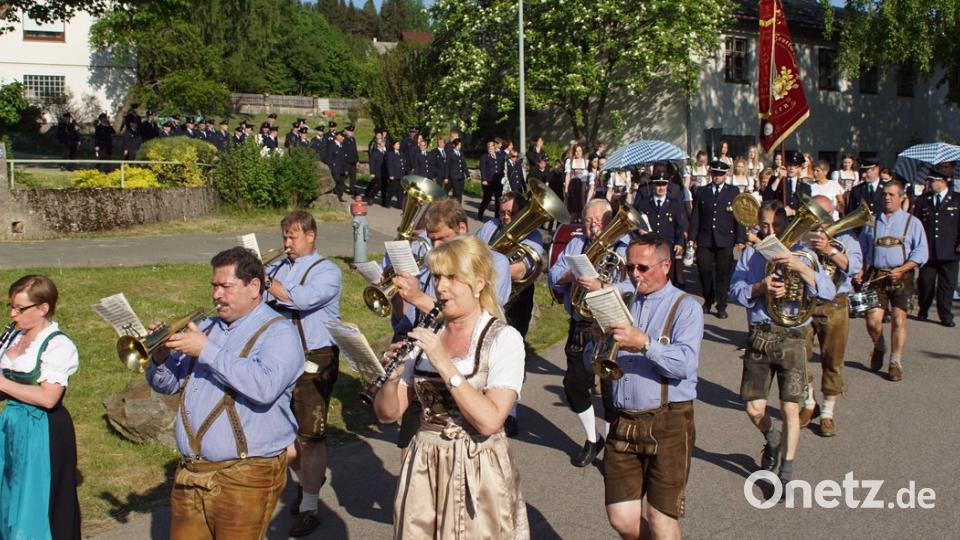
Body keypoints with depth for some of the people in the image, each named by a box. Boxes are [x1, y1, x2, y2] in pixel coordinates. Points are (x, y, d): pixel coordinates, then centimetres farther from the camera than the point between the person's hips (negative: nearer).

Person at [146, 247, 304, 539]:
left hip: (245, 476, -6)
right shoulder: (208, 327, 14)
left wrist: (207, 350, -22)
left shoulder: (279, 332, -7)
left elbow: (265, 387, -26)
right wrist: (161, 356, -6)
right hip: (189, 473, 6)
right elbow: (166, 384, 17)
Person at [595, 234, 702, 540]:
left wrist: (644, 343, -30)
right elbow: (590, 361, 12)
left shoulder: (685, 308, -2)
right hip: (624, 422, 5)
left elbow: (685, 363, -18)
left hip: (668, 423, -5)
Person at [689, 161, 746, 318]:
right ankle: (708, 300, 21)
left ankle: (721, 306, 10)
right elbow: (695, 216, 9)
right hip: (704, 239, 1)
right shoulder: (701, 192, 10)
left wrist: (740, 239, -4)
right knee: (704, 270, -1)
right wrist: (692, 237, 3)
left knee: (723, 273, 1)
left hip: (725, 239, -1)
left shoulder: (733, 192, 6)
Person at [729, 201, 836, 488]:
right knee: (754, 409, 0)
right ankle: (772, 441, 35)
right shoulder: (750, 254, 9)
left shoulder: (803, 254, 2)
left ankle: (786, 473, 10)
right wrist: (760, 287, -17)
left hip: (792, 337, -2)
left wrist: (800, 269, -24)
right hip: (759, 336, 2)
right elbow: (735, 290, 1)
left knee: (790, 409, -6)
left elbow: (828, 293, -10)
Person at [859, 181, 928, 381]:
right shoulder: (872, 221, 13)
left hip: (901, 277, -1)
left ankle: (896, 362, 9)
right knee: (873, 320, -6)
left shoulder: (912, 222, 6)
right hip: (875, 276, 1)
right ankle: (879, 347, 26)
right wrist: (861, 271, -1)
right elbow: (862, 250, 15)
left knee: (898, 318, -5)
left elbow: (921, 253, -1)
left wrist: (901, 270, -14)